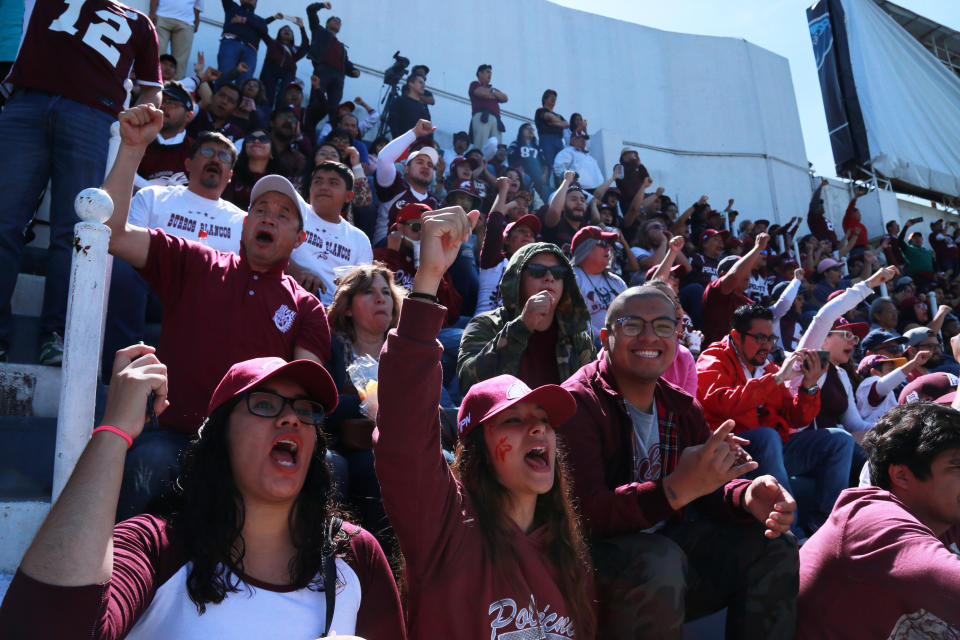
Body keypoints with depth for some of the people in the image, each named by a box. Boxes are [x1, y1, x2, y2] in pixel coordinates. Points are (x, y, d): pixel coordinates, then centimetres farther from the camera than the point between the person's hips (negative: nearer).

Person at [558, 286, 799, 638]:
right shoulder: (578, 403, -18)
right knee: (659, 561, -36)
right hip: (597, 551, -7)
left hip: (667, 540, 8)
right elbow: (585, 512, -28)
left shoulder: (682, 407, 8)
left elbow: (710, 488, 6)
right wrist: (677, 489, -41)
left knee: (774, 547, -1)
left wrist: (747, 496, -19)